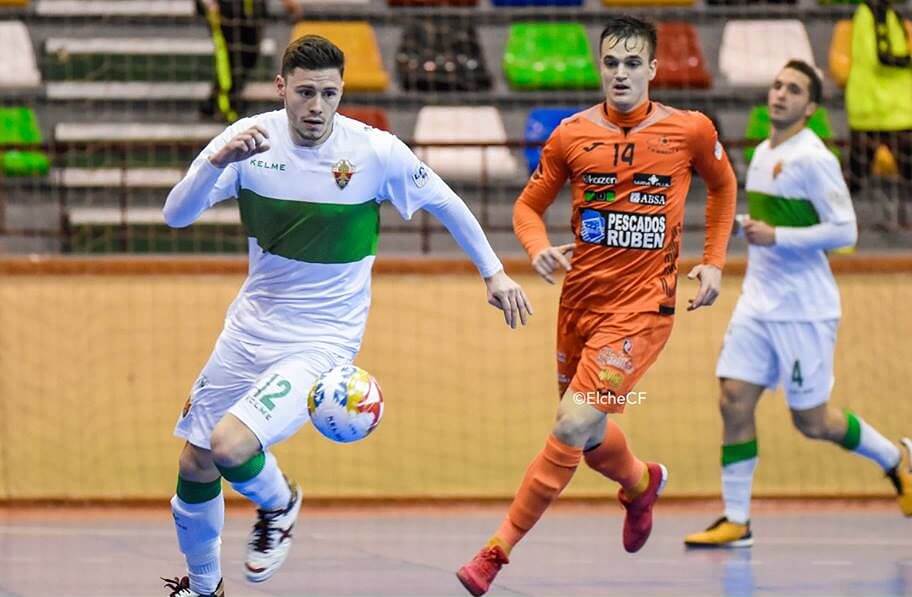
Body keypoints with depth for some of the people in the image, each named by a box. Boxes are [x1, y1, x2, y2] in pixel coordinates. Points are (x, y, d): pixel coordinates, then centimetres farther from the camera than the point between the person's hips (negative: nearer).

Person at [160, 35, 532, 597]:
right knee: (195, 468, 10)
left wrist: (494, 271, 6)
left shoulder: (376, 151, -16)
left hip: (323, 340, -4)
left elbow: (446, 203, 1)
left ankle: (279, 504, 11)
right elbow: (176, 215, -17)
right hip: (251, 326, 4)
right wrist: (218, 160, -33)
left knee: (229, 446, -25)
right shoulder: (253, 138, -10)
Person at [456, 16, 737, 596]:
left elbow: (723, 185, 16)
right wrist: (540, 248, -13)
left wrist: (714, 261, 7)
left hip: (642, 307, -4)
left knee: (573, 427, -17)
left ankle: (499, 550, -10)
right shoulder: (572, 135, -1)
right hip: (581, 300, 4)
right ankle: (642, 482, 52)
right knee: (589, 437, 17)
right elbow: (528, 206, 9)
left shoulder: (691, 131, -4)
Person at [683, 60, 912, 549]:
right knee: (734, 401, -4)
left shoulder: (812, 159, -14)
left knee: (811, 421, 1)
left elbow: (844, 230, -19)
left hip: (803, 309, -7)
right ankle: (735, 521, -1)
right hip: (758, 303, 7)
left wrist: (775, 237, -24)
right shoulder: (763, 153, 12)